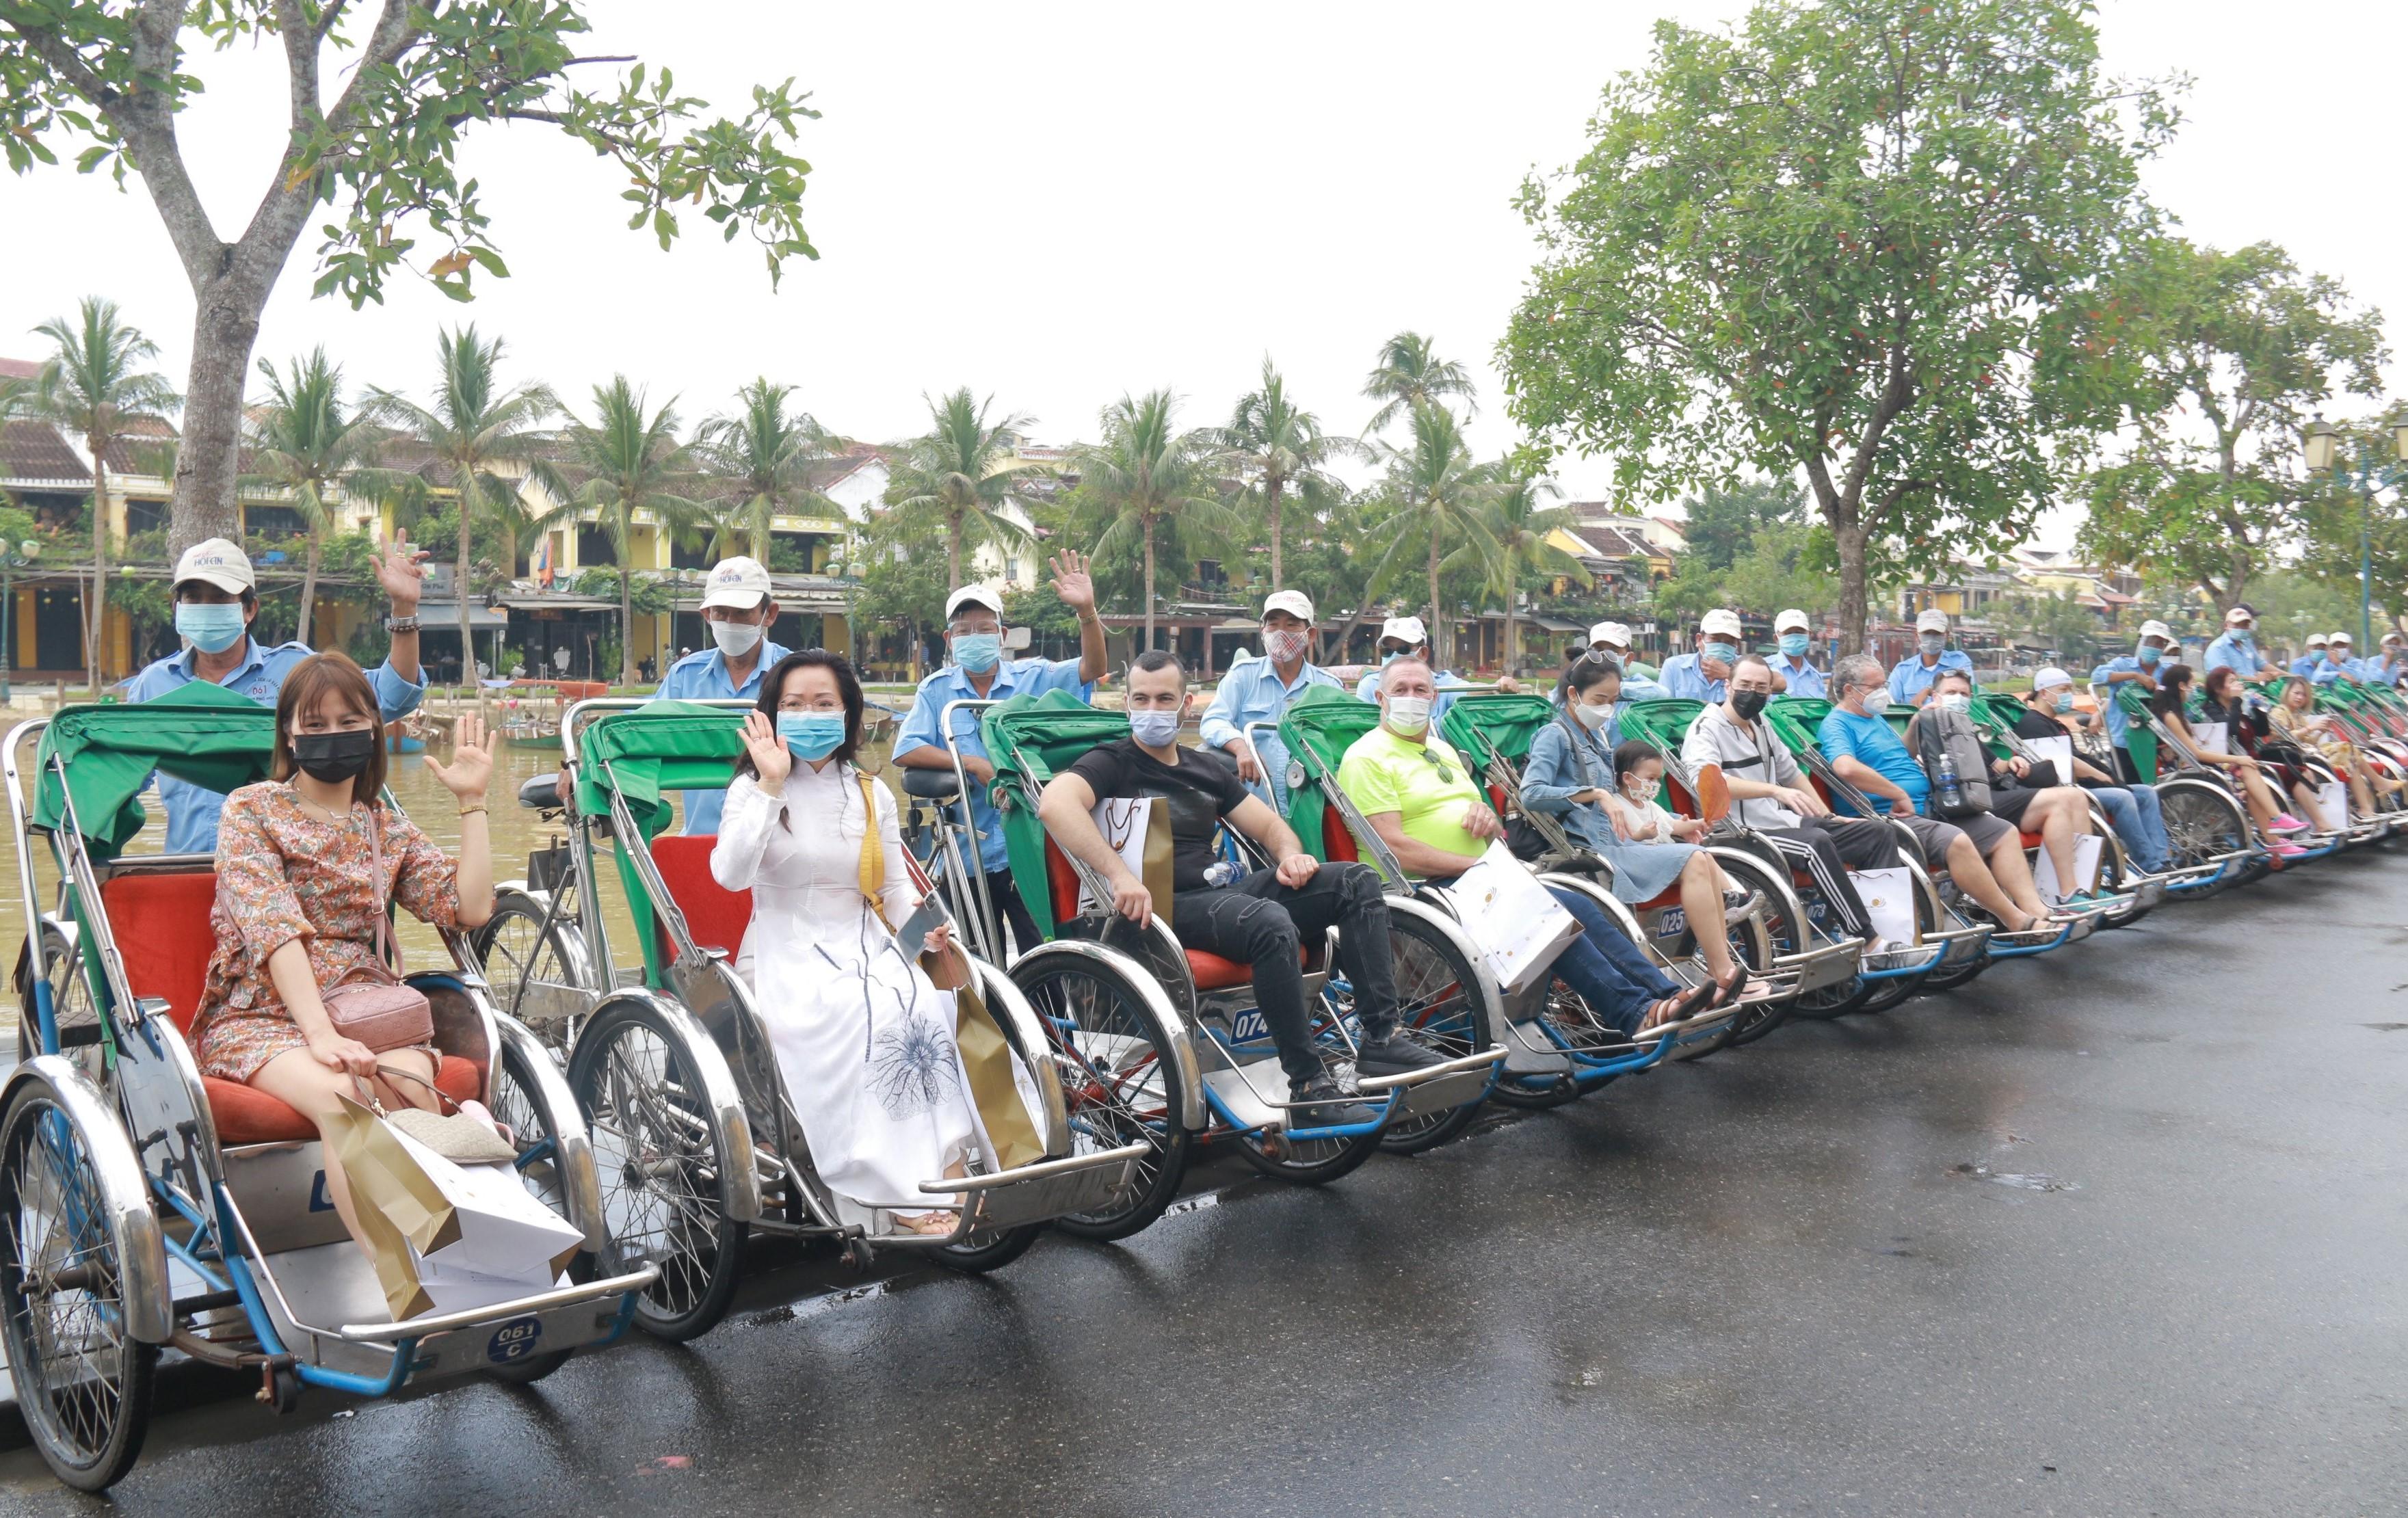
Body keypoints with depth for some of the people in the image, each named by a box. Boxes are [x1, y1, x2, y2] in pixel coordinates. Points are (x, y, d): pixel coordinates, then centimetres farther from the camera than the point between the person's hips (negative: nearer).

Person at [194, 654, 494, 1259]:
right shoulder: (250, 811, 4)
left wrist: (471, 801, 6)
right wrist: (321, 1034, -23)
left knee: (410, 1083, -32)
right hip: (261, 1017, -3)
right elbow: (273, 928, -11)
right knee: (342, 1095, -35)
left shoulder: (387, 829, 16)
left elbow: (470, 907, 2)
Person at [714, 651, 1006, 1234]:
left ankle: (944, 1163, -30)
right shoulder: (753, 788, 1)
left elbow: (895, 889, 11)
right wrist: (772, 784, -20)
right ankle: (902, 1186, -29)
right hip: (784, 953, -3)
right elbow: (731, 874, -17)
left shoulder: (873, 796, 11)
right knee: (868, 1014, -32)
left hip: (863, 944, 3)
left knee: (923, 1006, -29)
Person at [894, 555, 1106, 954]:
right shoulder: (936, 690, 4)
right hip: (968, 855, 1)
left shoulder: (1033, 678, 3)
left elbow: (1092, 668, -9)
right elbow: (906, 751, -6)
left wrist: (1087, 611, -25)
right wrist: (973, 764, -16)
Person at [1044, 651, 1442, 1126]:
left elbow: (1270, 824, 27)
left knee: (1358, 880, -7)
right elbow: (1055, 803, -20)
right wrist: (1120, 875, -32)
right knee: (1271, 922, -36)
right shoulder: (1111, 762, 2)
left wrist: (1289, 854, 1)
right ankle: (1308, 1086, -29)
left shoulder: (1207, 770, 24)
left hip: (1224, 892, 8)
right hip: (1164, 906, -7)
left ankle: (1380, 1039, -12)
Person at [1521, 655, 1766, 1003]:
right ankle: (1724, 976, -20)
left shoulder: (1597, 737, 22)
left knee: (1704, 861, -9)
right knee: (1694, 860, -20)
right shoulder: (1554, 736, -4)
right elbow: (1531, 794, -19)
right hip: (1589, 851, -8)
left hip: (1615, 843, 8)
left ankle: (1722, 970, -14)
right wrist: (1596, 794, -24)